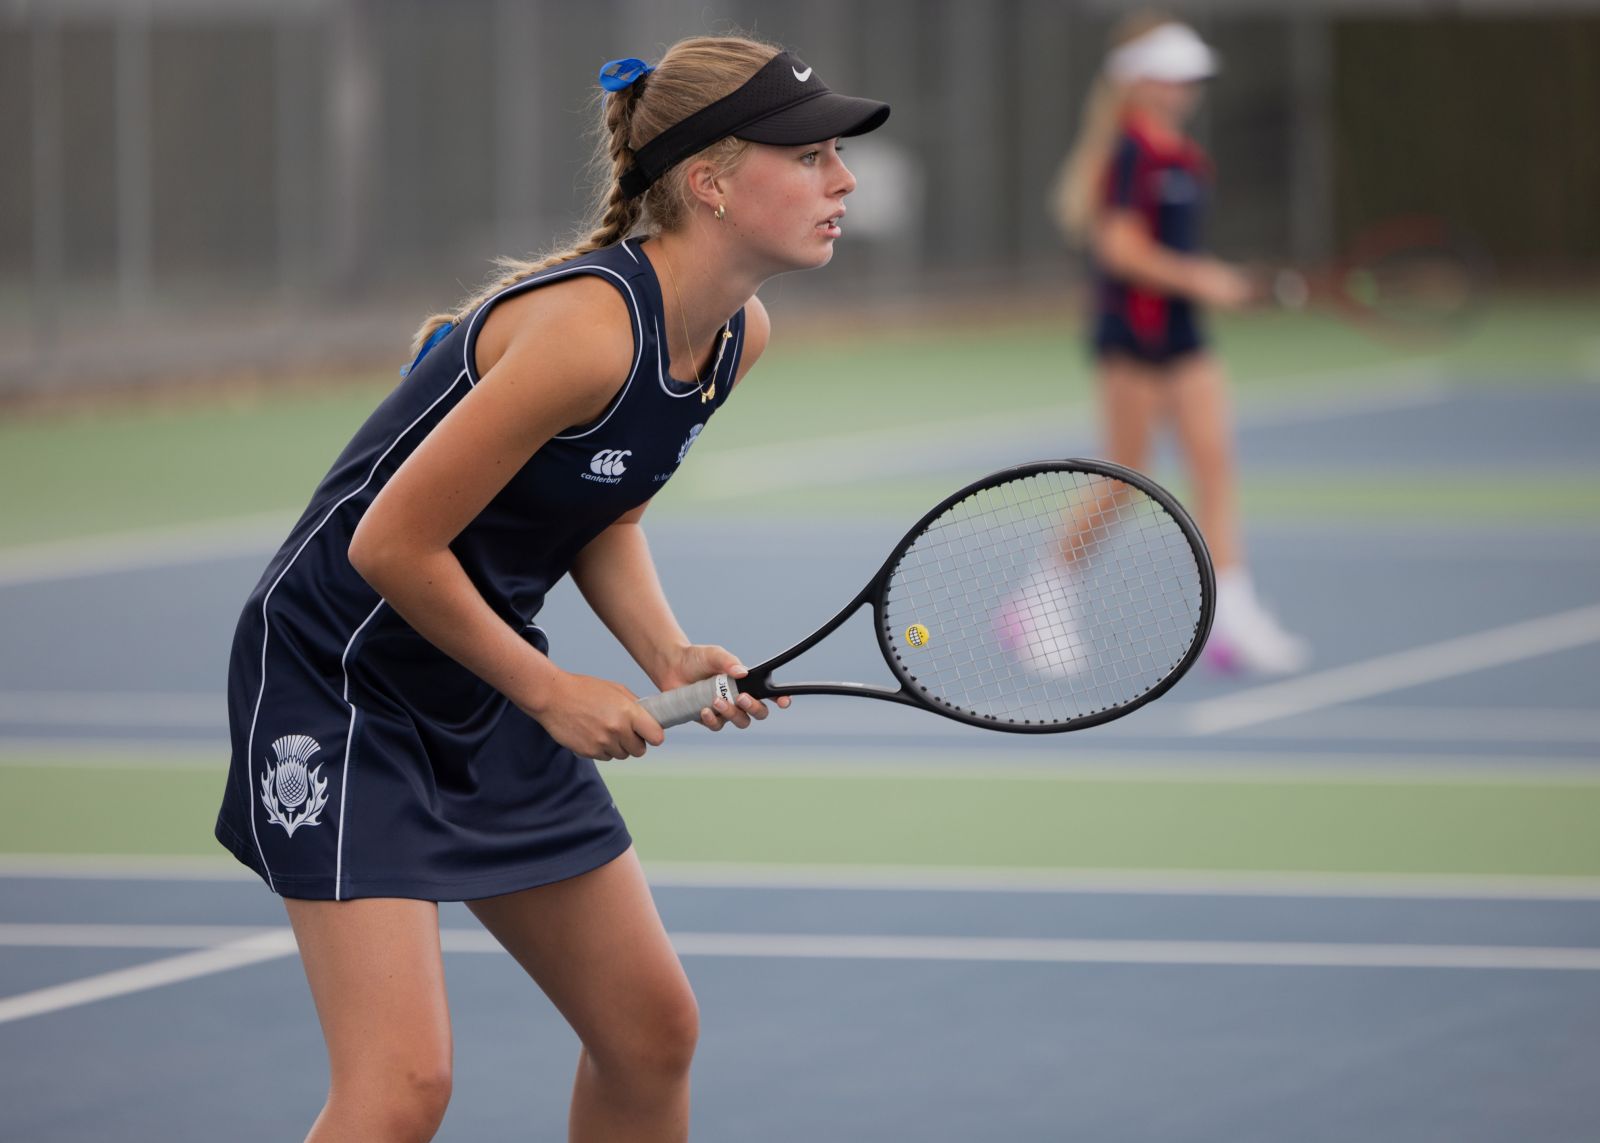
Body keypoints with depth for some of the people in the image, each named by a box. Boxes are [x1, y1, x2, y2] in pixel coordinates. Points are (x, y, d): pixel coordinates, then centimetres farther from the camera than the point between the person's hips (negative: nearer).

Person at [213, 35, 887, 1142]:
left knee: (653, 1034, 11)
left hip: (486, 699, 9)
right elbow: (391, 545, -24)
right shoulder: (589, 328, -29)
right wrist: (547, 692, -14)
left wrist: (672, 656, -6)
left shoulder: (739, 334, -2)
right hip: (337, 674, -9)